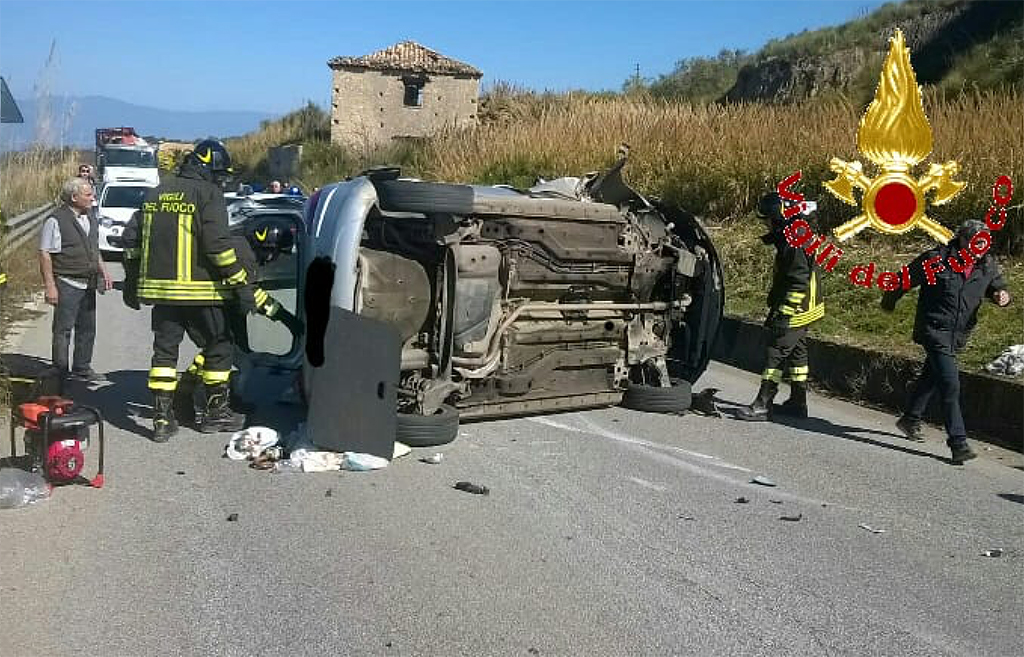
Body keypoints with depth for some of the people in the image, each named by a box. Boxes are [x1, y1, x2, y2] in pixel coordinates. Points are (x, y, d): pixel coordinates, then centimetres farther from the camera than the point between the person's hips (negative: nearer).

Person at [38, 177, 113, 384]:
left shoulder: (91, 217, 11)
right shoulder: (56, 220, -12)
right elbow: (45, 254, -12)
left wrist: (103, 272, 16)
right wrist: (50, 287, -16)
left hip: (88, 284, 7)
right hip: (67, 284, -7)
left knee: (87, 328, 12)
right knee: (63, 330, 1)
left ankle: (82, 369, 24)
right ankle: (61, 373, 11)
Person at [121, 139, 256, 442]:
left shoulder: (157, 192, 14)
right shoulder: (208, 194, -8)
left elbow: (131, 237, 16)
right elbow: (217, 244, -18)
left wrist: (131, 281, 24)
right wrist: (240, 283, -15)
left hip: (161, 289, 6)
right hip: (198, 291, -6)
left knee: (164, 351, 11)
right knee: (218, 348, 9)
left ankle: (162, 418, 10)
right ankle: (216, 413, 16)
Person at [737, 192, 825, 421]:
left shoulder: (795, 243, -21)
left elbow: (799, 283, -25)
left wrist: (783, 313, -24)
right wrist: (777, 306, 21)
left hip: (796, 310, -11)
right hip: (801, 310, 11)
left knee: (776, 352, -10)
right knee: (796, 352, 17)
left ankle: (762, 405, -9)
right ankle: (798, 402, 28)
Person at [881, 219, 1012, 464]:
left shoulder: (988, 266, 1)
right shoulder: (937, 259, -14)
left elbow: (998, 286, 16)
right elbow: (905, 280, -3)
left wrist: (1003, 297, -10)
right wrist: (889, 302, 11)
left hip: (958, 335, 7)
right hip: (934, 331, -6)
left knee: (932, 377, 22)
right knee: (950, 385, -15)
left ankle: (910, 420, 42)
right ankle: (958, 444, -13)